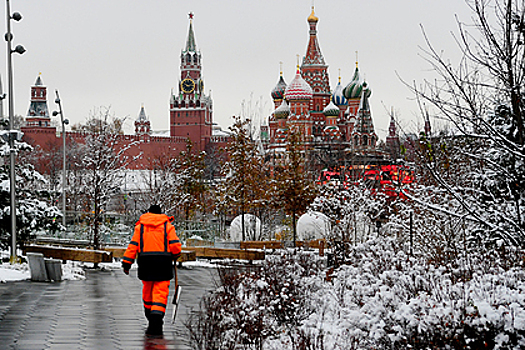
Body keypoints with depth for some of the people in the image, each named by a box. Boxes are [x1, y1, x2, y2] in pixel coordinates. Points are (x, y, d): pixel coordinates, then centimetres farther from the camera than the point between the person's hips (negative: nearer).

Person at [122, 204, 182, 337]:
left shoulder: (140, 226, 11)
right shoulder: (167, 226, 6)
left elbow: (133, 245, 2)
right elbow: (175, 245, -2)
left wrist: (127, 262, 2)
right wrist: (175, 255, 18)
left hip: (145, 262, 2)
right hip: (163, 261, -2)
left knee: (147, 291, 18)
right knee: (160, 293, -5)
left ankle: (151, 320, 27)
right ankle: (156, 322, -20)